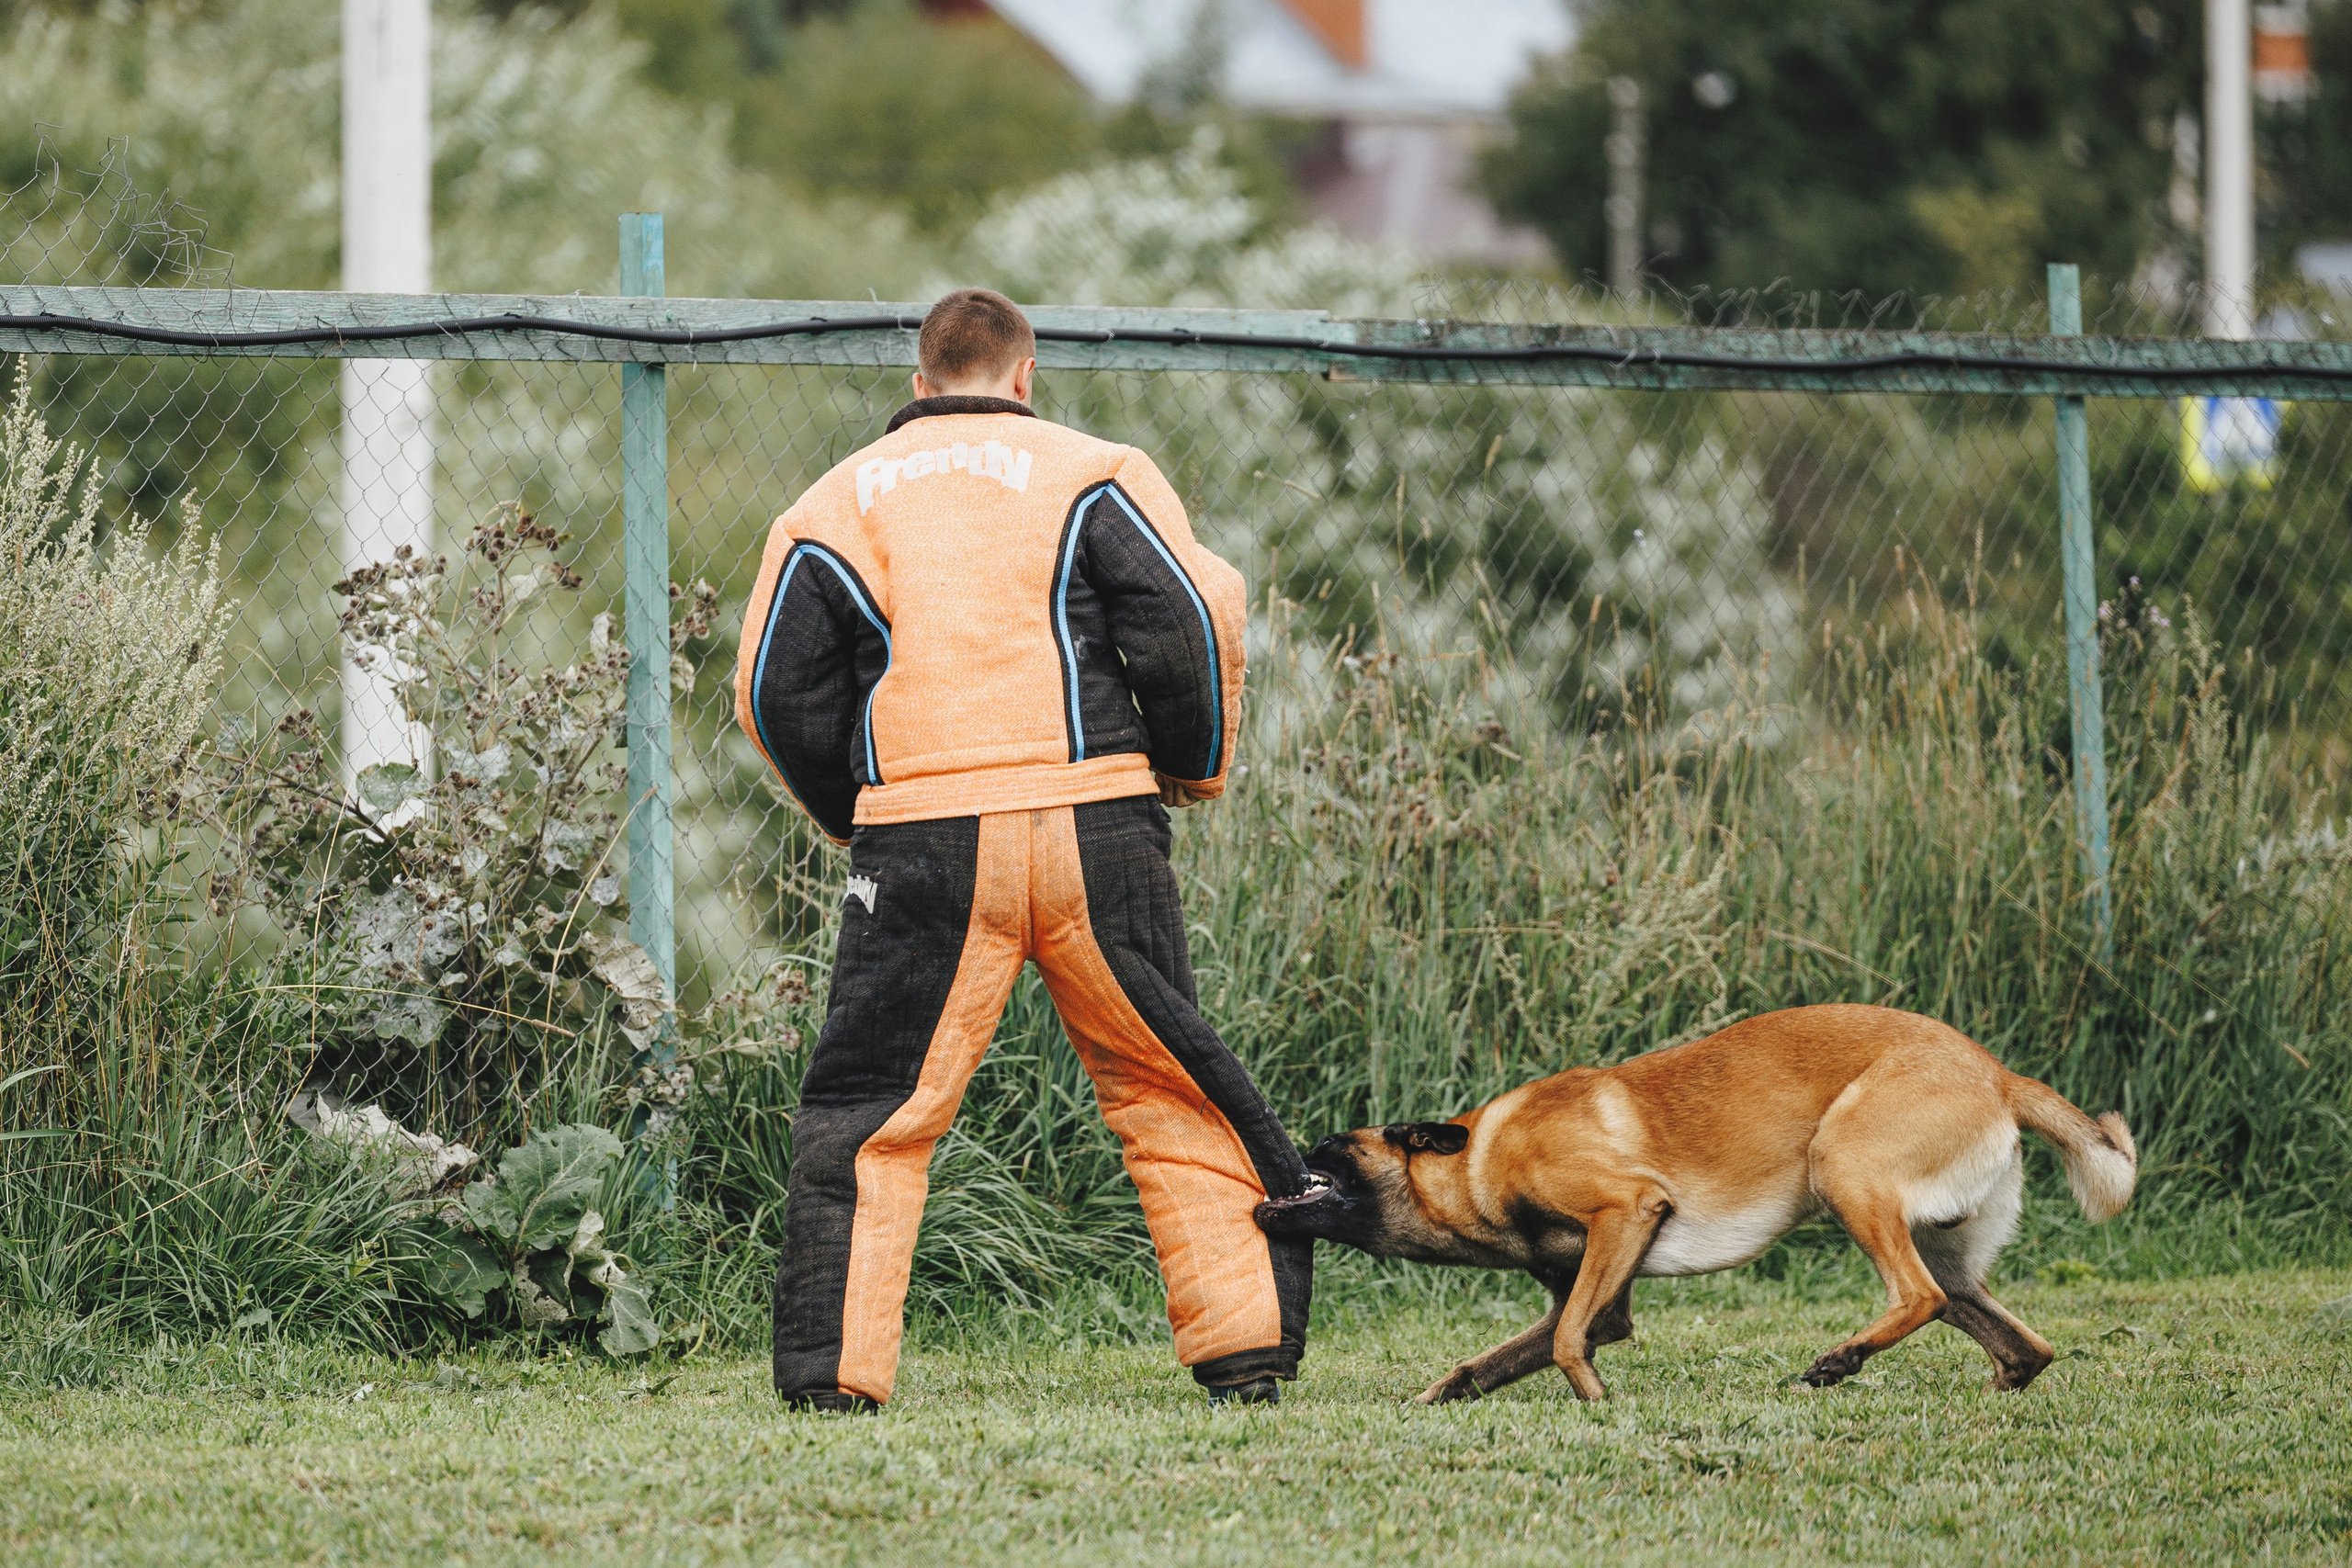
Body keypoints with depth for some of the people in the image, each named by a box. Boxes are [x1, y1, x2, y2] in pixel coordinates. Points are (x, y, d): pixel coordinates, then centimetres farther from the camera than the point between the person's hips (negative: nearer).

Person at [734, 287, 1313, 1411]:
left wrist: (851, 815, 21)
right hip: (1095, 827, 0)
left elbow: (775, 691, 10)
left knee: (866, 1118, 6)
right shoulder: (1090, 473, 9)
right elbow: (1192, 620, -1)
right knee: (1169, 1088, 10)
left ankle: (830, 1374, -2)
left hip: (921, 845, 0)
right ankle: (1246, 1348, 9)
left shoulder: (835, 502, 14)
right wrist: (1196, 765, 13)